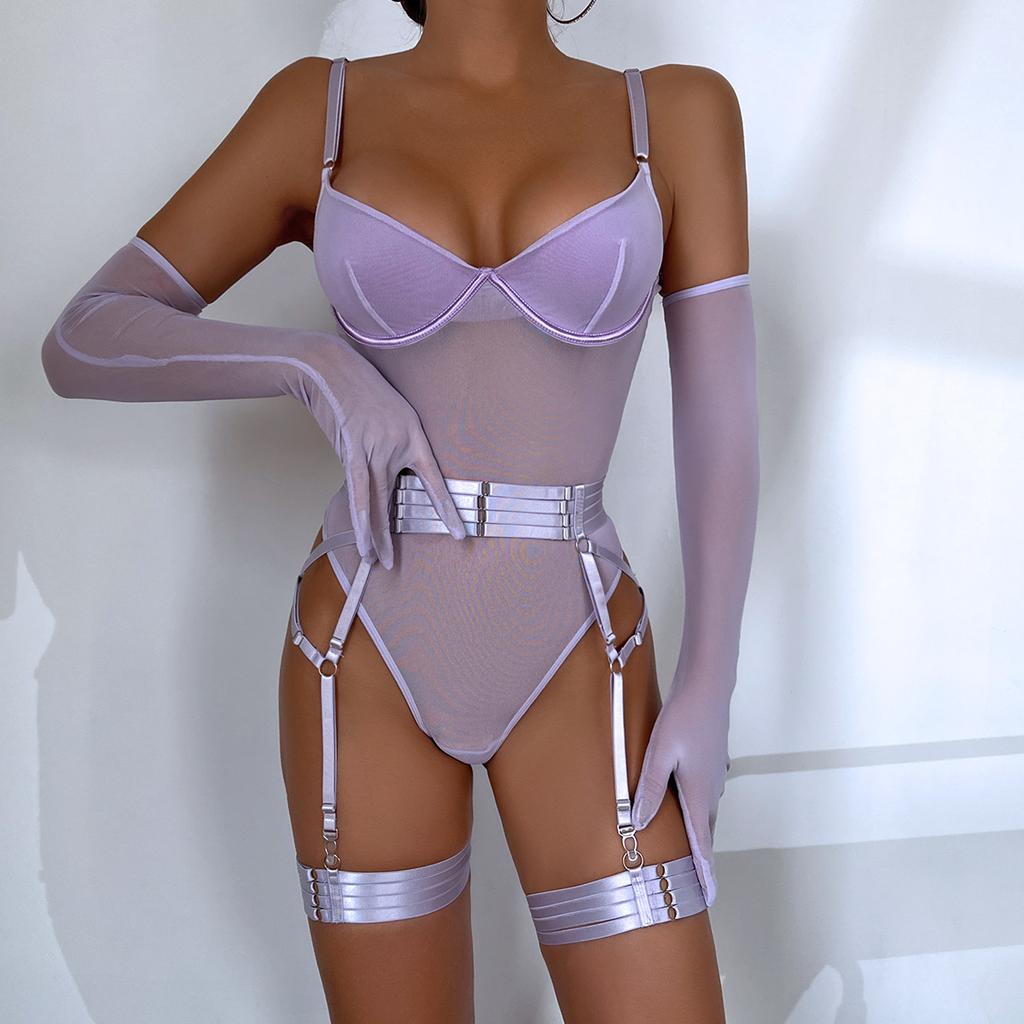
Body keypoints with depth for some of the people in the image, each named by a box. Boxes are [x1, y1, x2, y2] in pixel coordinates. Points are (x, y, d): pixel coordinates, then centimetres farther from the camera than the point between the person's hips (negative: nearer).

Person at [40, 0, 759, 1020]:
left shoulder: (679, 112, 2)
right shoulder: (319, 106, 2)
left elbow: (722, 414, 0)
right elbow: (80, 341, 1)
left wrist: (707, 687, -5)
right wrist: (314, 366, -14)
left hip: (575, 669, 0)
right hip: (368, 662, 0)